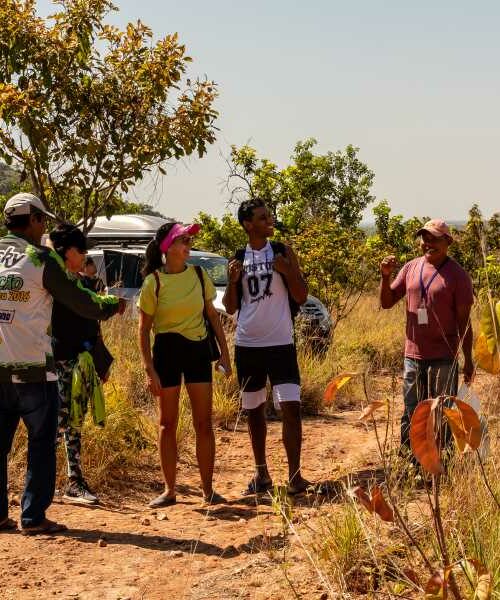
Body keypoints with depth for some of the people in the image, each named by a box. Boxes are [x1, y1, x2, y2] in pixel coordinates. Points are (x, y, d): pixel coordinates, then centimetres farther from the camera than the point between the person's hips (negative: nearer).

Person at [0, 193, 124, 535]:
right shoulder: (41, 260, -8)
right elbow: (76, 299, -1)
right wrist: (109, 308, 17)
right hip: (33, 370, -5)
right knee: (41, 445, 4)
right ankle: (33, 517, 4)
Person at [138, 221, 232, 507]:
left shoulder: (199, 275, 1)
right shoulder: (153, 282, -8)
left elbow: (213, 316, 9)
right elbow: (144, 328, -4)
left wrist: (225, 353, 3)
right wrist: (149, 369, -10)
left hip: (198, 349, 2)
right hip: (167, 350, -2)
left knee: (204, 423, 2)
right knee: (168, 424, 5)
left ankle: (208, 489, 11)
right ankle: (169, 490, 13)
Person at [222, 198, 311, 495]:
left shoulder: (283, 252, 1)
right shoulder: (238, 259, 6)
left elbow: (301, 297, -1)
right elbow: (231, 307, 8)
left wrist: (287, 271, -17)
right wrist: (232, 280, -9)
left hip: (280, 343, -3)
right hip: (247, 345, 3)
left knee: (291, 406, -12)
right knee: (254, 410, 11)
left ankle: (295, 474, -7)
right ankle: (262, 473, 23)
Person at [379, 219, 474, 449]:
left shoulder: (457, 275, -6)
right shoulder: (410, 268, 7)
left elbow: (463, 321, -4)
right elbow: (387, 302, 11)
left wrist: (468, 360, -4)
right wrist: (385, 276, -7)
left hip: (443, 358, -4)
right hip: (413, 355, 5)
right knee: (411, 415, 12)